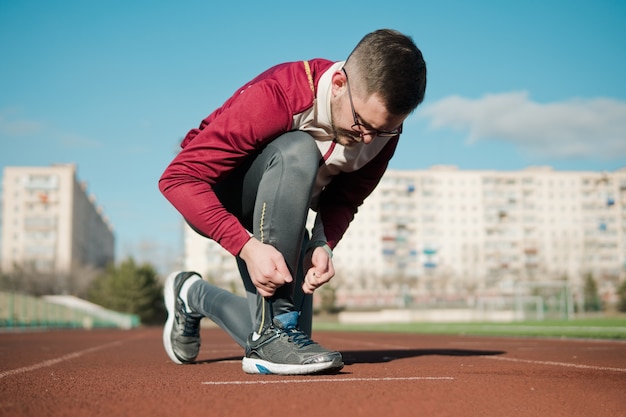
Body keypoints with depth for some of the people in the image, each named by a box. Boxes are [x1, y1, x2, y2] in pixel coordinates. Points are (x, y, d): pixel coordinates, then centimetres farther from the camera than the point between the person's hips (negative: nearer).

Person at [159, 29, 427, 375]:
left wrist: (323, 246, -26)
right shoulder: (275, 98, -34)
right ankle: (272, 333, -32)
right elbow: (179, 177, -32)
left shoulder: (382, 124, -16)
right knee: (298, 151, -37)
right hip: (214, 199, -6)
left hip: (280, 214, 6)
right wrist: (247, 247, -42)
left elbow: (344, 200, -5)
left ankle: (193, 295, 28)